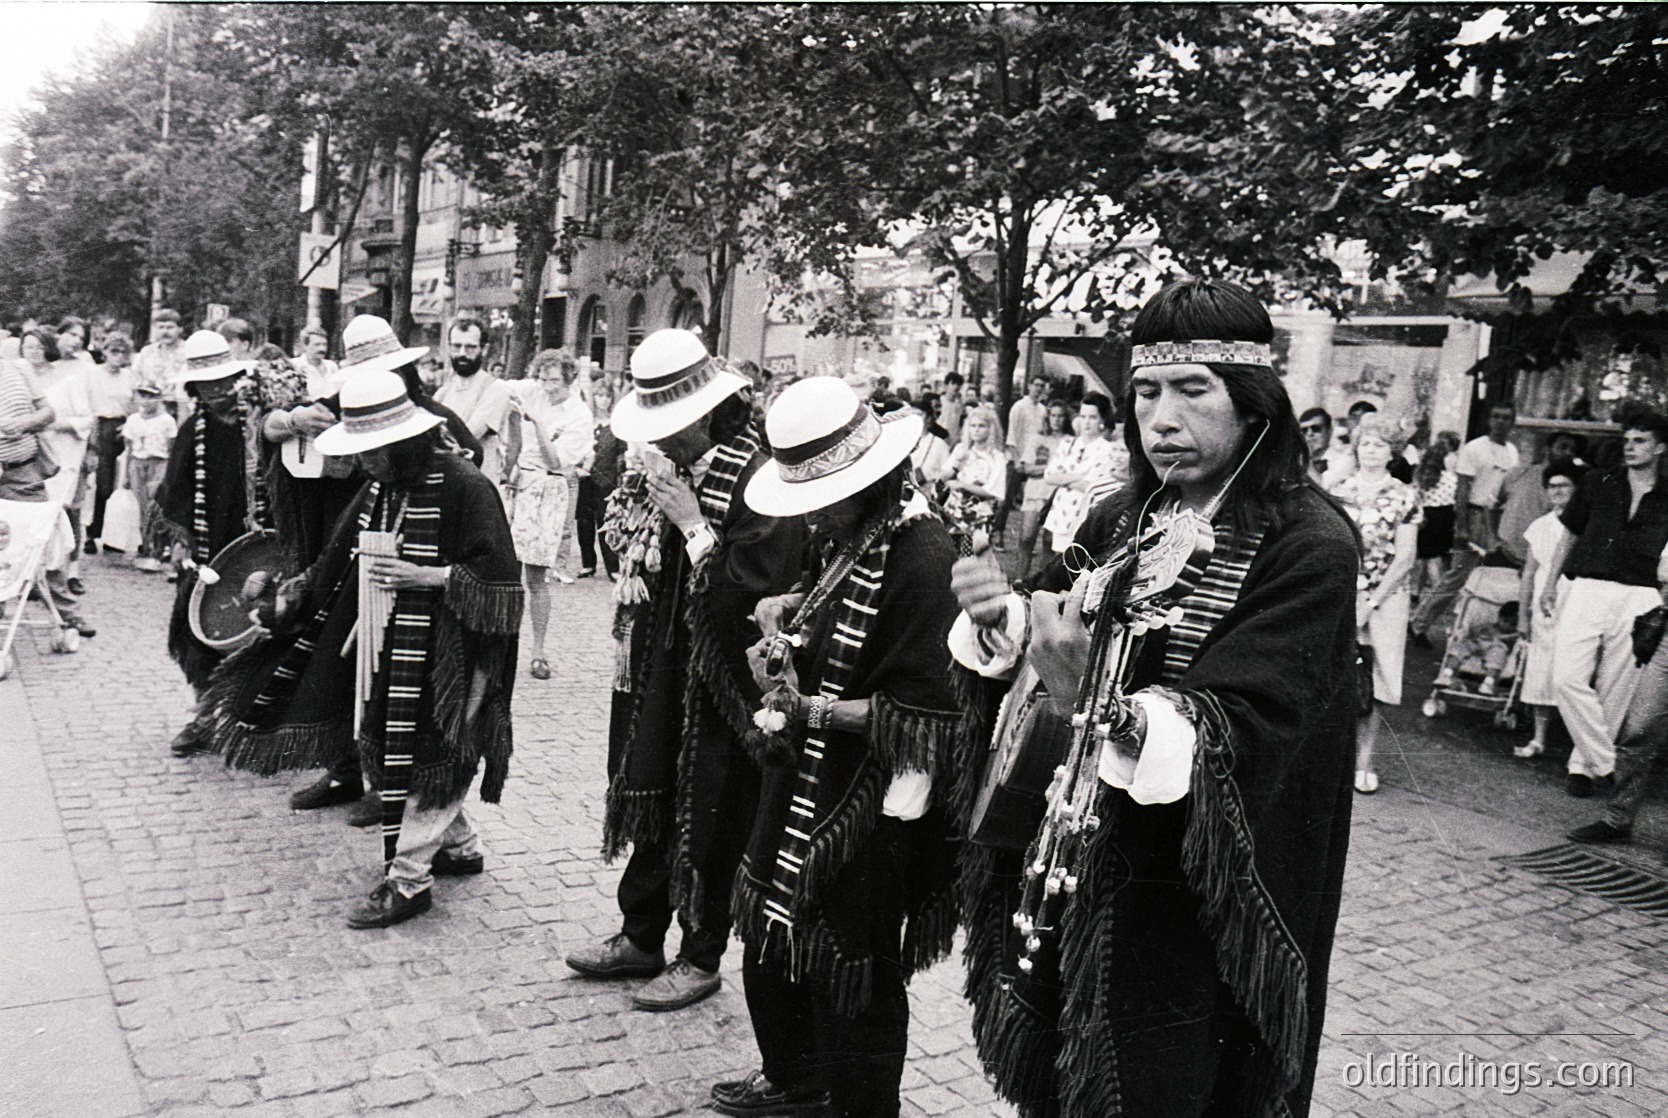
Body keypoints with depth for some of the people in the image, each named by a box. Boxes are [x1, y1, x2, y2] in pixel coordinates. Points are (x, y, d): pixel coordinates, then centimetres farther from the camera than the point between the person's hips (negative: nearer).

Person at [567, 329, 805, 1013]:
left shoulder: (756, 475, -19)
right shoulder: (661, 464, 5)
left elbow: (758, 587, -24)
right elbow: (627, 549, 17)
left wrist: (693, 524, -23)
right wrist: (644, 513, -4)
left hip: (721, 683, -7)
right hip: (657, 674, 7)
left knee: (709, 822, 7)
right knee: (649, 801, 18)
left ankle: (701, 958, 26)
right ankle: (640, 938, 36)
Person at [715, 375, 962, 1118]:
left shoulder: (924, 560, -23)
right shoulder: (839, 541, 4)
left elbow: (920, 715, -26)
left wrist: (810, 707, -22)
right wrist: (781, 624, -1)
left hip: (868, 814, -9)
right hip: (801, 792, 9)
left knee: (852, 987, 9)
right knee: (771, 952, 25)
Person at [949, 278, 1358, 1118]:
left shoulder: (1308, 545, -14)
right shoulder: (1121, 522, 4)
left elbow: (1240, 729, -24)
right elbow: (1047, 643, 9)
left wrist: (1096, 705, -41)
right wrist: (999, 620, -14)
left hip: (1196, 918, -5)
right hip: (1072, 883, 5)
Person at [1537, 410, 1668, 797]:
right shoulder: (1598, 483, 11)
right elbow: (1570, 535, 17)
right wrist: (1550, 583, 10)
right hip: (1586, 588, 0)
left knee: (1614, 691, 3)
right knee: (1567, 678, -13)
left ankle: (1583, 764, 16)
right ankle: (1605, 763, -2)